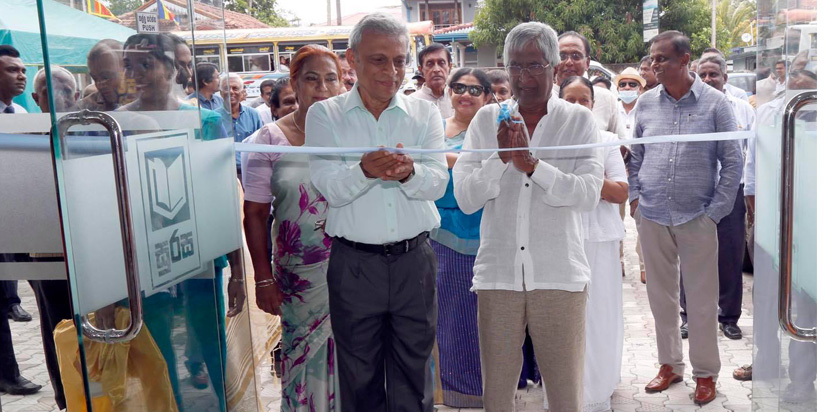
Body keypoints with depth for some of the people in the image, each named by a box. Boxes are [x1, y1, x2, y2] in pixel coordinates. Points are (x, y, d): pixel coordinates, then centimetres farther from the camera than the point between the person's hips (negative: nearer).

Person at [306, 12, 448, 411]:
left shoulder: (425, 114, 7)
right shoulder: (324, 115, 2)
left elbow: (437, 183, -5)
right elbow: (329, 187, -10)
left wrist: (408, 172, -27)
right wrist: (364, 171, -31)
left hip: (415, 260, 1)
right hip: (353, 263, -1)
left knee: (413, 376, 11)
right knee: (360, 377, 11)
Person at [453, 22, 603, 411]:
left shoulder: (579, 120, 3)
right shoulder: (487, 119, 6)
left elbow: (589, 193, -10)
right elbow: (465, 199, -2)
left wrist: (531, 163, -20)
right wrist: (501, 157, -15)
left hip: (559, 276, -1)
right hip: (498, 275, 2)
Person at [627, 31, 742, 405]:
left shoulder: (715, 103, -3)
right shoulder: (645, 103, 6)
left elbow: (732, 161, -2)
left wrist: (716, 211, -6)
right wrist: (635, 196, 3)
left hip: (697, 219, -3)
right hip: (652, 218, 3)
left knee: (702, 301, 5)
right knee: (661, 296, 12)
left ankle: (705, 373, 21)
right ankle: (669, 364, 28)